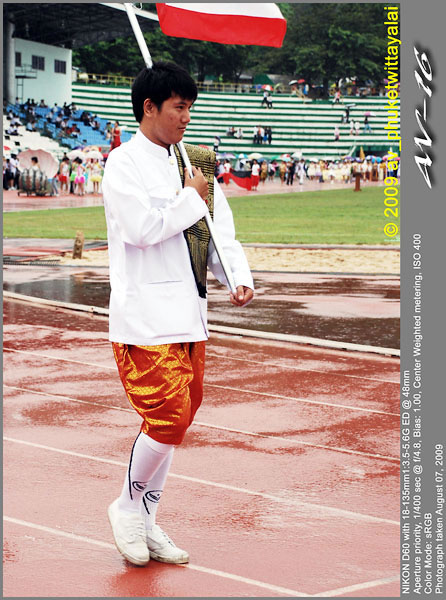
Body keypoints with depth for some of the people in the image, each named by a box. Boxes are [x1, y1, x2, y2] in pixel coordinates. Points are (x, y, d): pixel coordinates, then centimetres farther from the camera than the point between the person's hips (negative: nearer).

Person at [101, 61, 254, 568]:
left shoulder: (192, 164, 14)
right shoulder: (124, 164, -7)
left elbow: (219, 228, 11)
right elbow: (142, 227, -20)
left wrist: (239, 277, -5)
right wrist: (191, 198, -9)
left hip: (190, 315, 8)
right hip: (146, 316, -7)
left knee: (177, 419, 10)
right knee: (168, 418, -11)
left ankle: (146, 522, 22)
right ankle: (127, 506, 12)